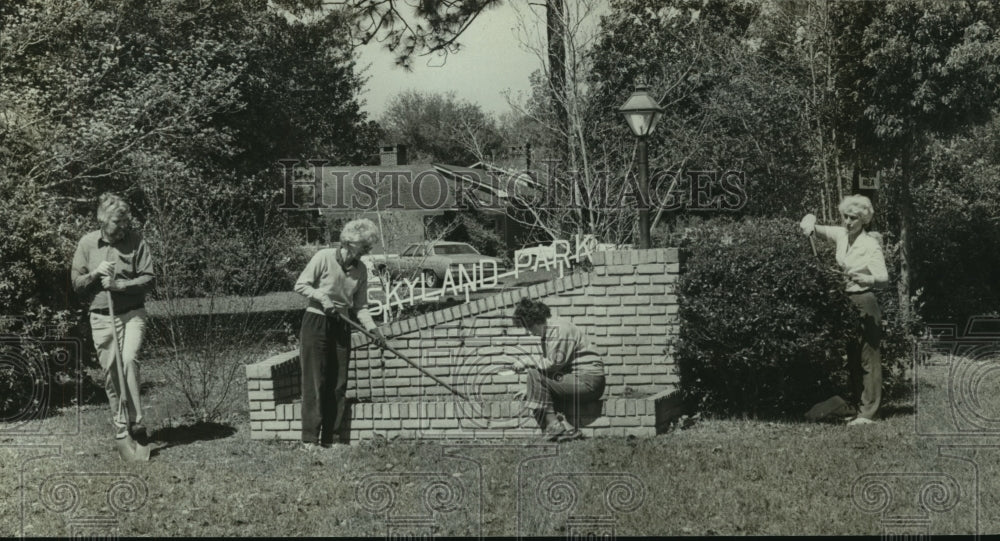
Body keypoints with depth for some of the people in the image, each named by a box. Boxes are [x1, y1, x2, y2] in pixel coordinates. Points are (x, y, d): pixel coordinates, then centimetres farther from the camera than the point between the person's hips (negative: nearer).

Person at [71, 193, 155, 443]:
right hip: (101, 317, 2)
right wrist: (95, 274, -12)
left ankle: (135, 422, -15)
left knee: (129, 360, -21)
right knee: (110, 372, 4)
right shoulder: (87, 243, 2)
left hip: (132, 314, -2)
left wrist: (119, 284, -17)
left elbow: (148, 279, -5)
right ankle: (120, 427, 14)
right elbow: (76, 283, 7)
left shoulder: (136, 240, -3)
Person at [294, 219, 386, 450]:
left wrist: (373, 328, -7)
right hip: (316, 323, -5)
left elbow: (359, 307, 6)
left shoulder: (360, 270, 4)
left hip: (341, 327, 5)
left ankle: (331, 437, 12)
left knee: (339, 383, 4)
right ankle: (309, 438, 0)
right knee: (315, 382, -5)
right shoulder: (324, 257, -10)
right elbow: (300, 285, -4)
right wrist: (322, 297, -18)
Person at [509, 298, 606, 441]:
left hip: (588, 381, -10)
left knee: (535, 374, -17)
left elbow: (553, 364, -21)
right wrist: (529, 389, 8)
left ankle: (553, 425, -18)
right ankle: (564, 429, -8)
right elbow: (550, 366, 18)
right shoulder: (548, 331, 16)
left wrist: (526, 360, -10)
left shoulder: (559, 329, -15)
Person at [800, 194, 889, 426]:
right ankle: (857, 406, 16)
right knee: (851, 359, 10)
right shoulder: (841, 235, 5)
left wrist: (865, 279, -41)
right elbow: (811, 223, 13)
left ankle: (867, 413, -6)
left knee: (868, 359, -5)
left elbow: (883, 278, -20)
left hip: (864, 303, -7)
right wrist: (809, 223, -11)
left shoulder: (871, 245, -12)